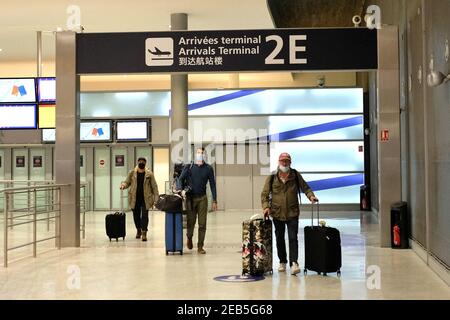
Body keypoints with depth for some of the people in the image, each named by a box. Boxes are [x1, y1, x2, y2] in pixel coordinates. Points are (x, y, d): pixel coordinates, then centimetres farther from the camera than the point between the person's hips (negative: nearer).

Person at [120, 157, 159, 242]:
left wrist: (155, 199, -6)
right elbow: (127, 182, 8)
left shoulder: (149, 174, -2)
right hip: (134, 198, 2)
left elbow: (154, 186, -1)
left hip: (145, 198, -2)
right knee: (136, 215, 12)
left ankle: (144, 233, -4)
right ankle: (138, 230, 33)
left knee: (145, 215, -9)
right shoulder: (132, 173, 2)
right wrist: (123, 184, -17)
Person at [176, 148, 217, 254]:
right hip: (190, 198, 0)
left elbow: (212, 184, 7)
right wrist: (180, 189, -23)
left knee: (202, 224, -1)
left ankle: (200, 247, 7)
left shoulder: (208, 169, 5)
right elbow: (180, 179, -1)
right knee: (190, 222, 3)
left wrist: (214, 201, 2)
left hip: (202, 198, 0)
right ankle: (189, 238, 35)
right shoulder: (188, 167, 4)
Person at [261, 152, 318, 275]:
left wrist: (311, 196, -12)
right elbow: (264, 194, 2)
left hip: (292, 213, -1)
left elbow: (305, 187, 7)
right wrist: (266, 206, -13)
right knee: (280, 239, 12)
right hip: (277, 213, 1)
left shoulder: (295, 175, 1)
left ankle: (294, 263, -10)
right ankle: (282, 262, 26)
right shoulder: (272, 177, -1)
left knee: (293, 238, -8)